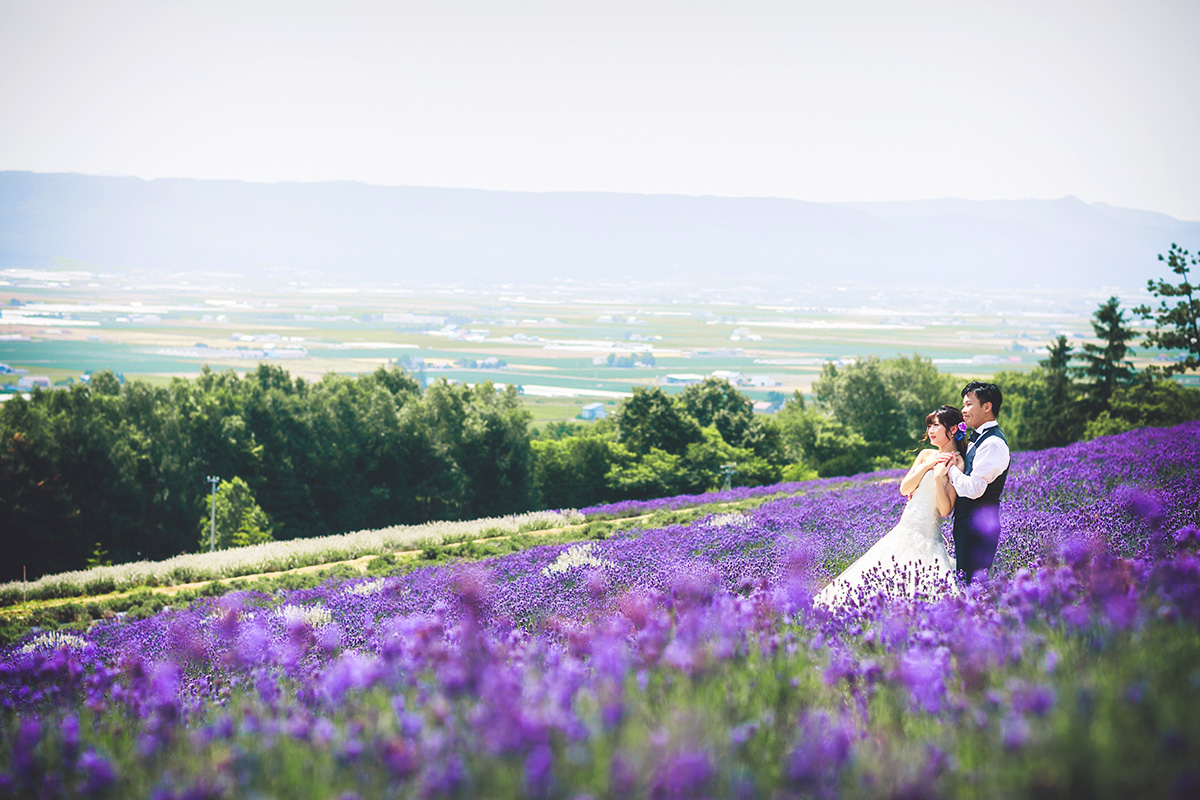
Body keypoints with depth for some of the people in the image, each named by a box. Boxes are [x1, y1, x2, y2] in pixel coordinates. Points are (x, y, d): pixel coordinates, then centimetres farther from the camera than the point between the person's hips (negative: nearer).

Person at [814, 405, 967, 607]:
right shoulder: (926, 455, 14)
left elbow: (945, 510, -11)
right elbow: (904, 489, 5)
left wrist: (938, 477, -22)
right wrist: (926, 466, -4)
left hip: (927, 538, -6)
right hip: (906, 529, 6)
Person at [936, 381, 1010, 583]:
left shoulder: (993, 444, -16)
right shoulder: (979, 439, 16)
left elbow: (974, 489, -22)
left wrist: (951, 468, -8)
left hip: (978, 526, -10)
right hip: (967, 523, 10)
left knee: (973, 583, -10)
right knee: (964, 581, 11)